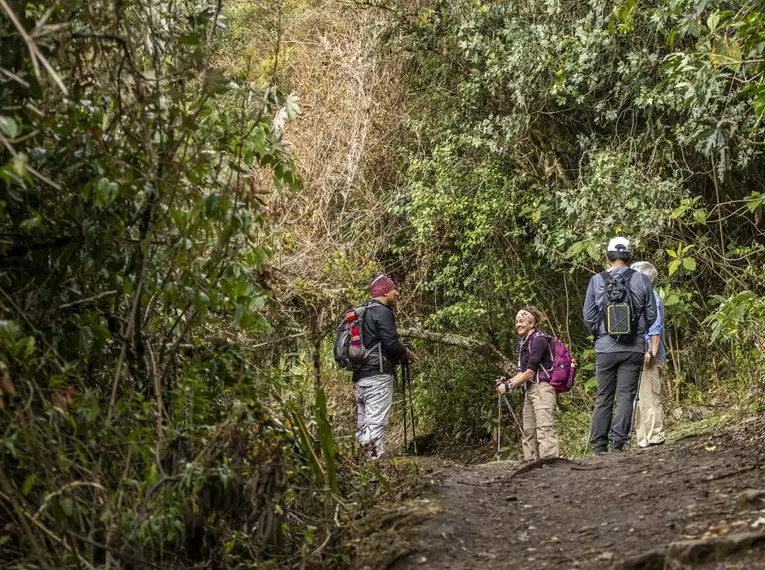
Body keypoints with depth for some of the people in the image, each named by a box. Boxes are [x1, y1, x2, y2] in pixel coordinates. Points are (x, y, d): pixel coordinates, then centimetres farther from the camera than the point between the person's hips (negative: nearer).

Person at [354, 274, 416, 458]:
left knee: (363, 425, 9)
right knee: (376, 423, -12)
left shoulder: (362, 312, 19)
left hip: (360, 377, 9)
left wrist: (399, 354, 22)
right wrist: (406, 353, 3)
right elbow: (391, 343, -16)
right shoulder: (382, 312, -9)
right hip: (378, 375, -9)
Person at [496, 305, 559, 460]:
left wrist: (509, 385, -9)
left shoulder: (539, 340, -9)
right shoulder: (523, 343, 17)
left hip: (542, 388, -10)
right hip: (529, 391, 10)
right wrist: (506, 381, 3)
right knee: (528, 432, 8)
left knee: (545, 429, -19)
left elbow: (530, 372, -13)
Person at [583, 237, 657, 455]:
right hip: (634, 347, -1)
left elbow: (588, 316, 3)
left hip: (605, 347, 1)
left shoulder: (596, 280, 0)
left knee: (603, 398, 8)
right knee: (626, 396, 1)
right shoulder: (641, 280, -1)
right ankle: (618, 441, -12)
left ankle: (599, 447, 7)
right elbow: (652, 314, 5)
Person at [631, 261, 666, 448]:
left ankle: (654, 438, -11)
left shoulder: (650, 296, -7)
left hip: (649, 357, -10)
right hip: (640, 355, 10)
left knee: (649, 397, -11)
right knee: (641, 399, 10)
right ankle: (644, 440, 13)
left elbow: (655, 327, -15)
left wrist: (652, 351, -21)